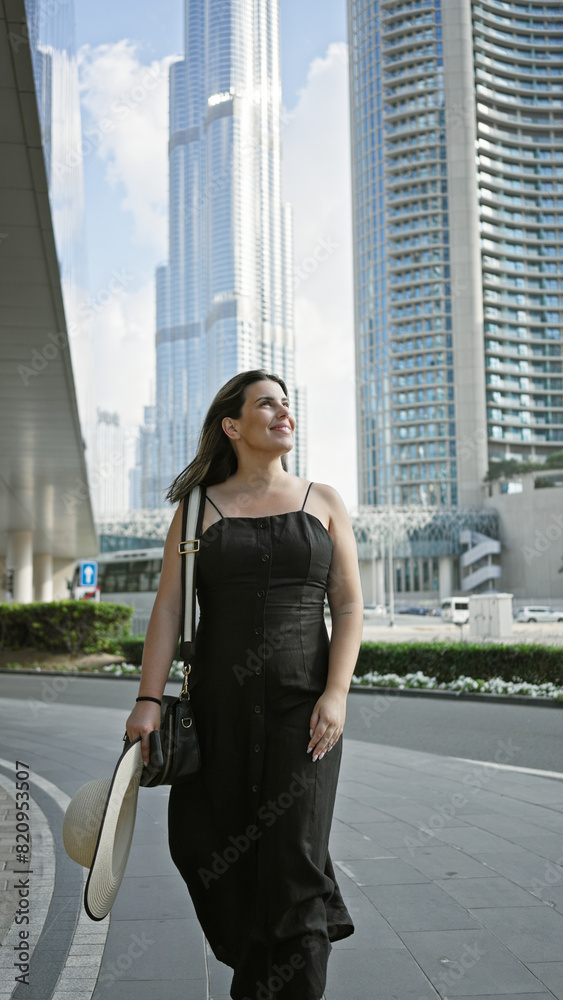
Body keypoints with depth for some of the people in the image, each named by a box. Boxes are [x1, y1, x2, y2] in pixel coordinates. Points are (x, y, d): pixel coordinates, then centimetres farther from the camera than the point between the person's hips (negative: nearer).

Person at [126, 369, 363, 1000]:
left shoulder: (323, 501, 6)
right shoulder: (199, 508, 5)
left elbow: (349, 606, 2)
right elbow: (168, 607, 0)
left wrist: (336, 694, -10)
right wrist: (148, 700, -8)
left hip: (303, 704, -1)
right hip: (220, 703, 1)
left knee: (293, 853, -3)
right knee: (206, 846, 7)